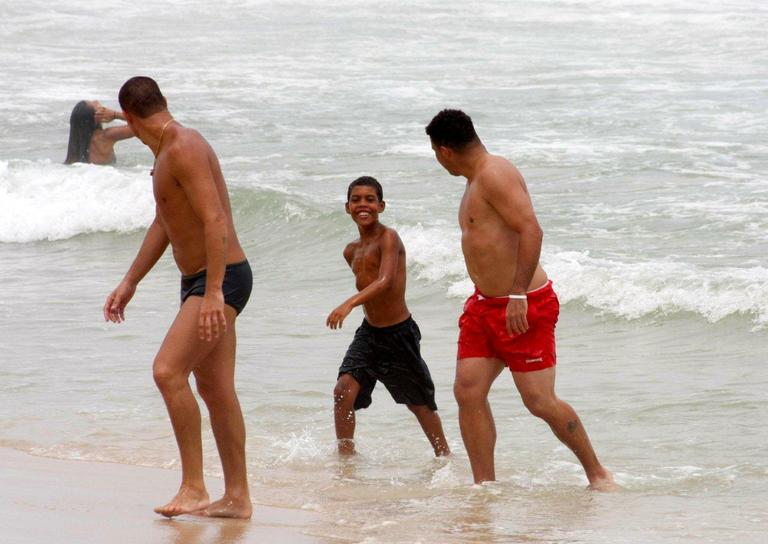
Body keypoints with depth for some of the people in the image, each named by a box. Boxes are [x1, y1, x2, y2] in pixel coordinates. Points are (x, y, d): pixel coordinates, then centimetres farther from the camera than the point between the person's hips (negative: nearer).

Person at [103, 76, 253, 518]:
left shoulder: (184, 149, -18)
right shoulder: (169, 152, 15)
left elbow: (215, 221, -26)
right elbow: (163, 224, 26)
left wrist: (213, 292, -30)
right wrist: (130, 283, 29)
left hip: (223, 279, -11)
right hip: (201, 282, 11)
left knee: (169, 371, -20)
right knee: (215, 387, 11)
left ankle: (194, 486, -17)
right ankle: (237, 497, 16)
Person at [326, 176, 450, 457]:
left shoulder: (388, 238, -18)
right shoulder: (352, 251, 5)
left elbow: (385, 281, -33)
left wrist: (349, 303, -45)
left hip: (399, 333, -6)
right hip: (368, 332, 6)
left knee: (419, 402, 11)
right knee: (344, 390, -13)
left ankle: (444, 454, 30)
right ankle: (345, 457, -5)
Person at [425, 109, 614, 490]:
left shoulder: (495, 174, -16)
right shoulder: (477, 179, 16)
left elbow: (530, 230, -26)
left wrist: (517, 295, -30)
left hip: (525, 307, -10)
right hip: (485, 303, 10)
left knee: (540, 402, -6)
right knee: (468, 391, -2)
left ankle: (597, 473, 11)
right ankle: (485, 487, 1)